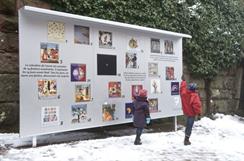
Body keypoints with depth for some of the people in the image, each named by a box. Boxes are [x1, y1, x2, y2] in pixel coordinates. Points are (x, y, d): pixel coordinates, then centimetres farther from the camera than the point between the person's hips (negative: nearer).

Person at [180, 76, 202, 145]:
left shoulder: (184, 92, -3)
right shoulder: (194, 95, -22)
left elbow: (183, 87, 18)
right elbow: (196, 104, -26)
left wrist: (183, 81, 33)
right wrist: (198, 112, -13)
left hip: (186, 112, 7)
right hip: (192, 113, -7)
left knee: (188, 125, 22)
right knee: (189, 126, -2)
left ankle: (186, 139, 31)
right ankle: (186, 140, 0)